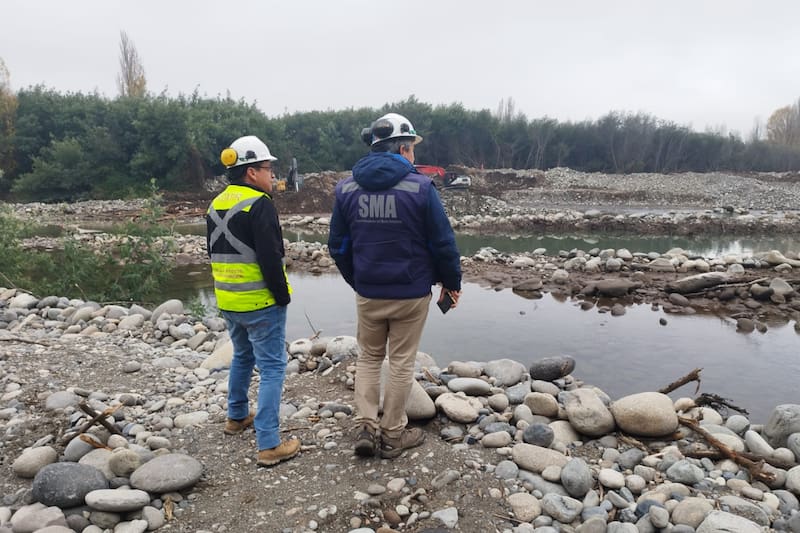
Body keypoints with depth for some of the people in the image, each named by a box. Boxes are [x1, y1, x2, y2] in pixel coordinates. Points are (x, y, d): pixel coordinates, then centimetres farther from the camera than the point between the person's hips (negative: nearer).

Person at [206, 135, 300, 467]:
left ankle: (237, 417, 41)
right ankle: (269, 445, 0)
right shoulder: (259, 204, -17)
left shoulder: (216, 205, 10)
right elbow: (270, 258, -23)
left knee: (242, 356, 26)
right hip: (261, 302, -8)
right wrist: (282, 296, -12)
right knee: (272, 367, -2)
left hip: (228, 301, 9)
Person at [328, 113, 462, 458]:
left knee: (368, 357, 20)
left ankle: (366, 427, 12)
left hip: (367, 294, 3)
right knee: (401, 362, 10)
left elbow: (338, 246, 6)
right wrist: (452, 282, 6)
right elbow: (443, 243, -9)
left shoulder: (346, 188, 0)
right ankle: (393, 435, 21)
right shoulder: (420, 187, -12)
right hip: (411, 294, -3)